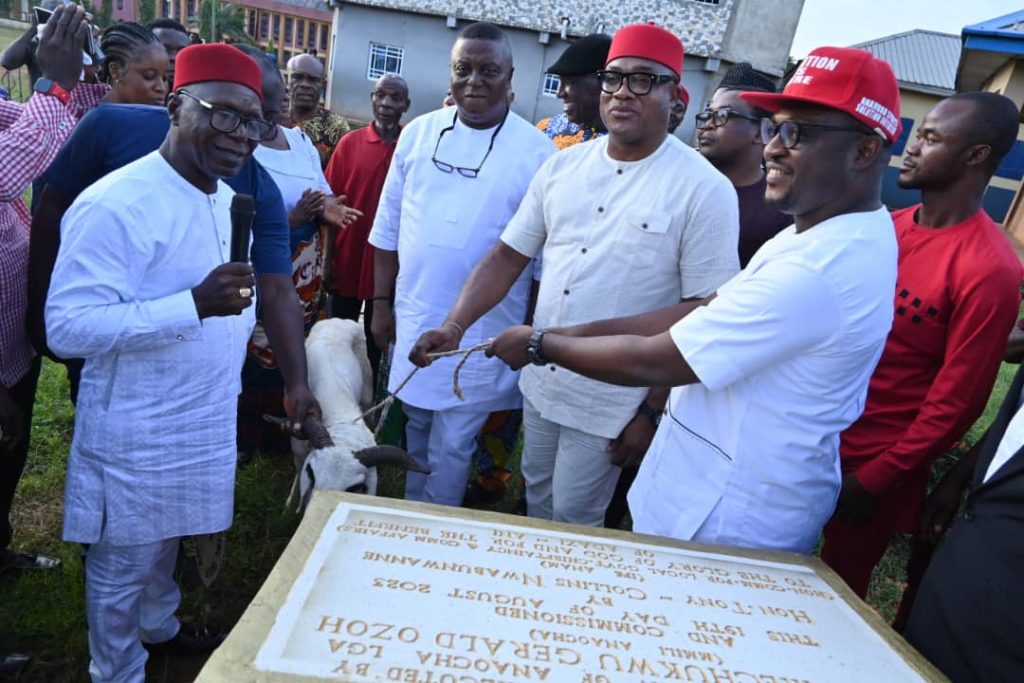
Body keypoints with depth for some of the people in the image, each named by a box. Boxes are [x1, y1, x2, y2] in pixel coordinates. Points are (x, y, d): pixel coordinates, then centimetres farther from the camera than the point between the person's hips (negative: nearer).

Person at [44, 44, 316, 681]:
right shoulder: (114, 204, -24)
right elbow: (66, 328, -27)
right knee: (122, 566, 15)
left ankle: (160, 625, 53)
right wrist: (195, 305, -35)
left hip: (204, 422, 8)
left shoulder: (228, 198, 4)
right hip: (135, 435, -7)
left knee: (165, 543, 29)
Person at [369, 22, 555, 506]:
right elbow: (388, 226, 6)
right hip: (412, 318, 4)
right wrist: (382, 303, 6)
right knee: (416, 433, 21)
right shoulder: (419, 133, 1)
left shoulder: (537, 152, -10)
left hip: (481, 332, -4)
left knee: (451, 448, 7)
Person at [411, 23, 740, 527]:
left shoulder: (704, 189, -13)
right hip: (539, 382, 5)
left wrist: (653, 411, -13)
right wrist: (454, 326, -12)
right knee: (536, 499, 24)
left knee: (573, 521, 12)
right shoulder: (562, 166, 1)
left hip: (614, 404, -5)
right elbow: (508, 257, 2)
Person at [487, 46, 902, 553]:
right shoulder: (844, 234, 5)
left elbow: (654, 362, -25)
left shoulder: (816, 270, -29)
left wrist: (541, 344, -11)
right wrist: (579, 332, -4)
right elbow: (704, 311, 3)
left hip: (726, 520, -9)